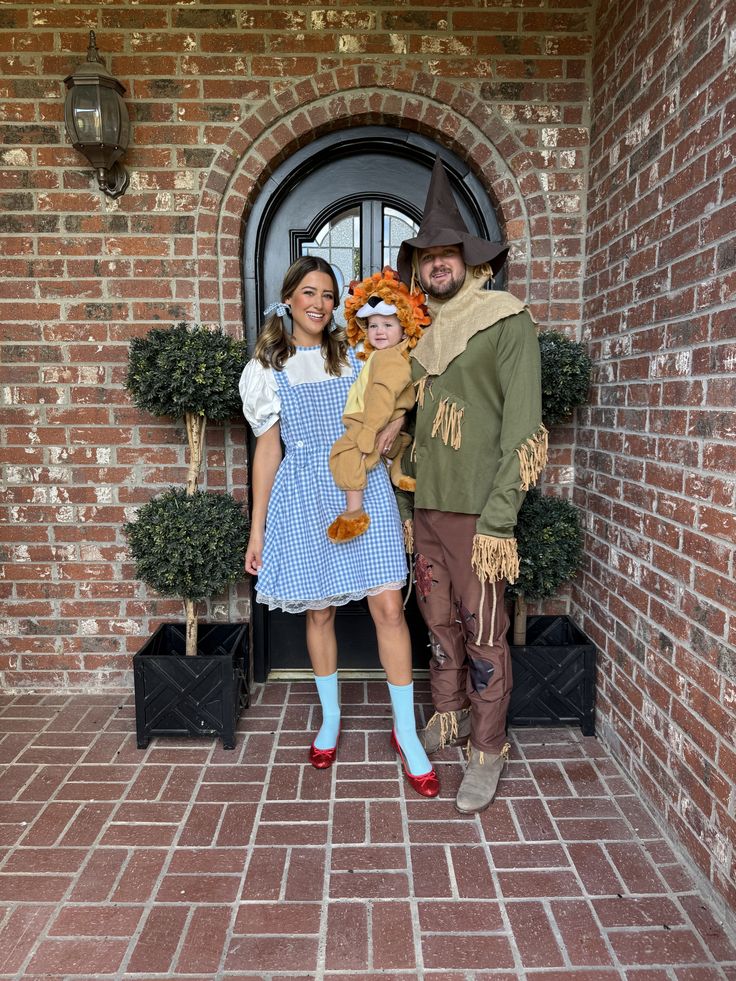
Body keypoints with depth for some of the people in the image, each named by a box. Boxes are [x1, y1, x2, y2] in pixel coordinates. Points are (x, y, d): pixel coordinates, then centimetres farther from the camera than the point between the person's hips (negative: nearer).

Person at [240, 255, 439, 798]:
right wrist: (257, 528, 4)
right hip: (305, 496, 0)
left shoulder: (356, 355, 7)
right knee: (319, 610, 9)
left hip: (364, 490, 0)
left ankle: (406, 732, 12)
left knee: (389, 607, -5)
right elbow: (267, 450, 6)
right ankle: (330, 718, 32)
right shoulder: (266, 369, 6)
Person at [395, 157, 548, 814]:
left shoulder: (507, 322, -5)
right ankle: (449, 718, 36)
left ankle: (488, 749, 19)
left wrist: (498, 520, -16)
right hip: (424, 504, 6)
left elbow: (522, 427, -11)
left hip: (475, 508, -5)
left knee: (483, 632, 2)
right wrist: (402, 498, 10)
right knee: (439, 622, 16)